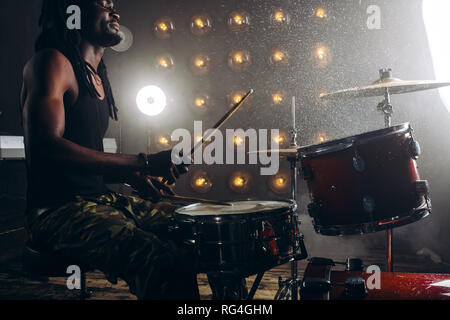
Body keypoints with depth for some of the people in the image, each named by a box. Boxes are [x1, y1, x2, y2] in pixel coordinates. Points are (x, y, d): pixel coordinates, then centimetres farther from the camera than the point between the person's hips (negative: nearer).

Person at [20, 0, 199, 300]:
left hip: (102, 199, 9)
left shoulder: (98, 77, 20)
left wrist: (134, 177, 6)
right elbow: (45, 148, -24)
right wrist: (143, 162, -26)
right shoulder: (52, 62, -8)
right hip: (58, 211, -9)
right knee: (166, 262, -32)